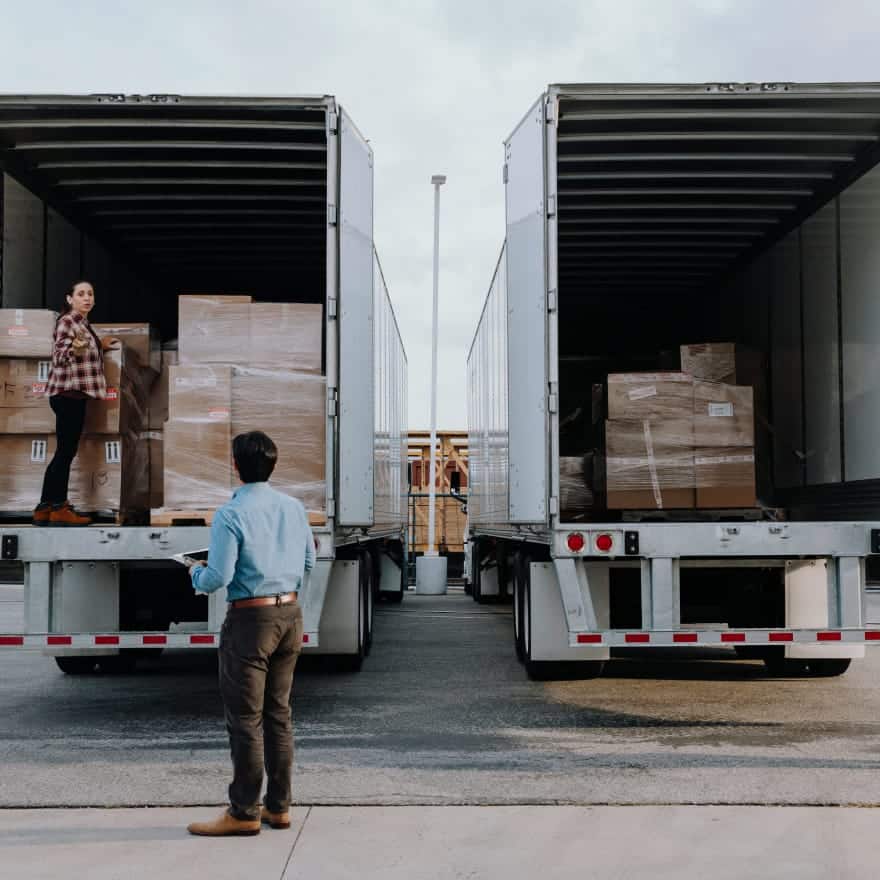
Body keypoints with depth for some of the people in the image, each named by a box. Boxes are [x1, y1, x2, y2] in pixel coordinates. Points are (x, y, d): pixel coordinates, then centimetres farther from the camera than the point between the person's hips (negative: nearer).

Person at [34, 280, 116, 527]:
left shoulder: (83, 323, 15)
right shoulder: (67, 321, -11)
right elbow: (60, 356, -22)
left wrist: (99, 346, 25)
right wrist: (75, 348, -41)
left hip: (76, 393, 9)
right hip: (67, 393, -9)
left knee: (67, 452, 8)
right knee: (65, 451, -10)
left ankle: (55, 507, 11)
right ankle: (52, 508, -8)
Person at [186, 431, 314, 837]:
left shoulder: (230, 515, -15)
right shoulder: (294, 508, 5)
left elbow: (218, 579, -17)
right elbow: (308, 563, 14)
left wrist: (196, 571, 4)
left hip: (250, 620, -6)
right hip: (291, 614, 7)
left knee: (246, 718, 2)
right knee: (278, 713, 14)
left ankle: (244, 812, 10)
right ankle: (278, 806, 21)